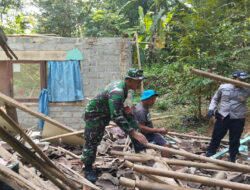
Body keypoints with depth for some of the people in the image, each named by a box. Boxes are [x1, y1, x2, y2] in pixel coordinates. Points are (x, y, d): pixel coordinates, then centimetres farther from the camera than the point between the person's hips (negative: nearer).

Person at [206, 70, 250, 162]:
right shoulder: (223, 87, -1)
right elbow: (215, 99, 10)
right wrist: (211, 109, -1)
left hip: (237, 120, -1)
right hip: (222, 116, 1)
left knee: (234, 140, 9)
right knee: (216, 136, 13)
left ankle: (232, 158, 28)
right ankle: (210, 153, 32)